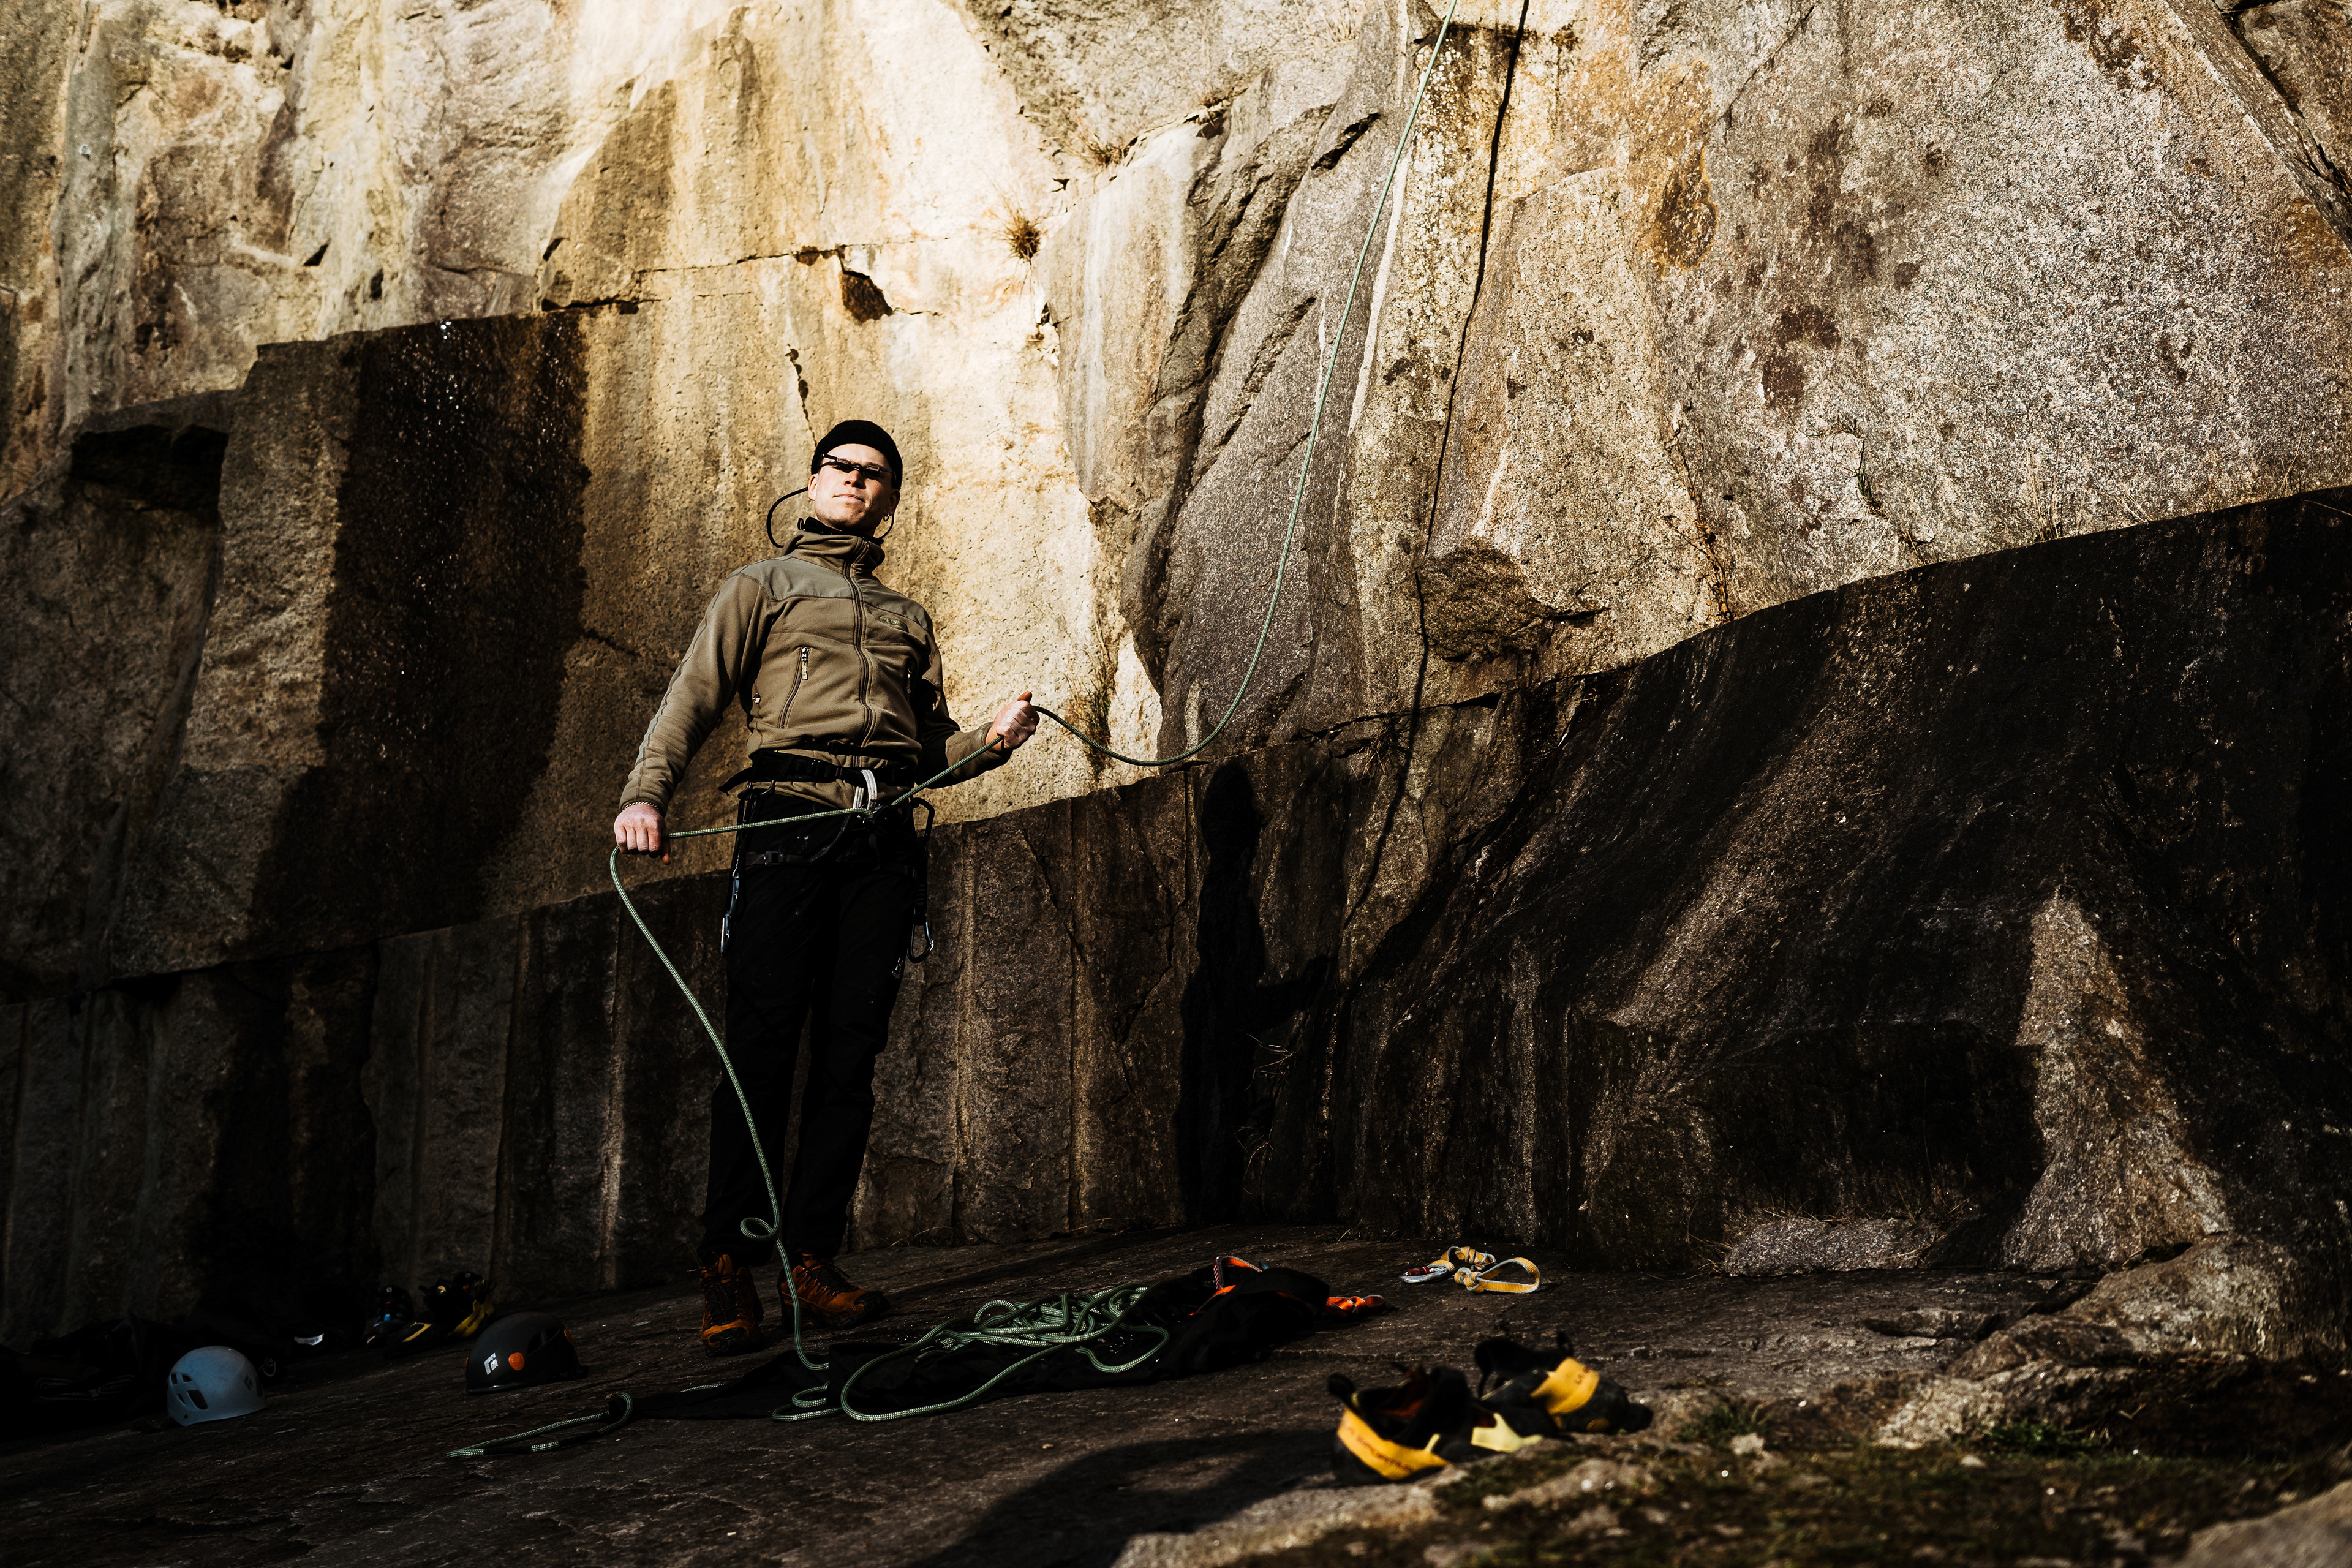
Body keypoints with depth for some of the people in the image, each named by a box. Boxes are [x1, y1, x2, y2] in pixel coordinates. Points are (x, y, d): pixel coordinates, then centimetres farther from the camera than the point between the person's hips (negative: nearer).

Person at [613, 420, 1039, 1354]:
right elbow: (693, 697, 4)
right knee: (761, 1047, -10)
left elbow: (931, 750, 25)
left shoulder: (907, 619, 29)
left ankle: (809, 1262, 1)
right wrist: (647, 793, -13)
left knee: (851, 1053, -2)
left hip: (883, 838, 4)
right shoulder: (761, 588, 18)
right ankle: (728, 1270, -7)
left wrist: (994, 740, 3)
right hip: (787, 820, -4)